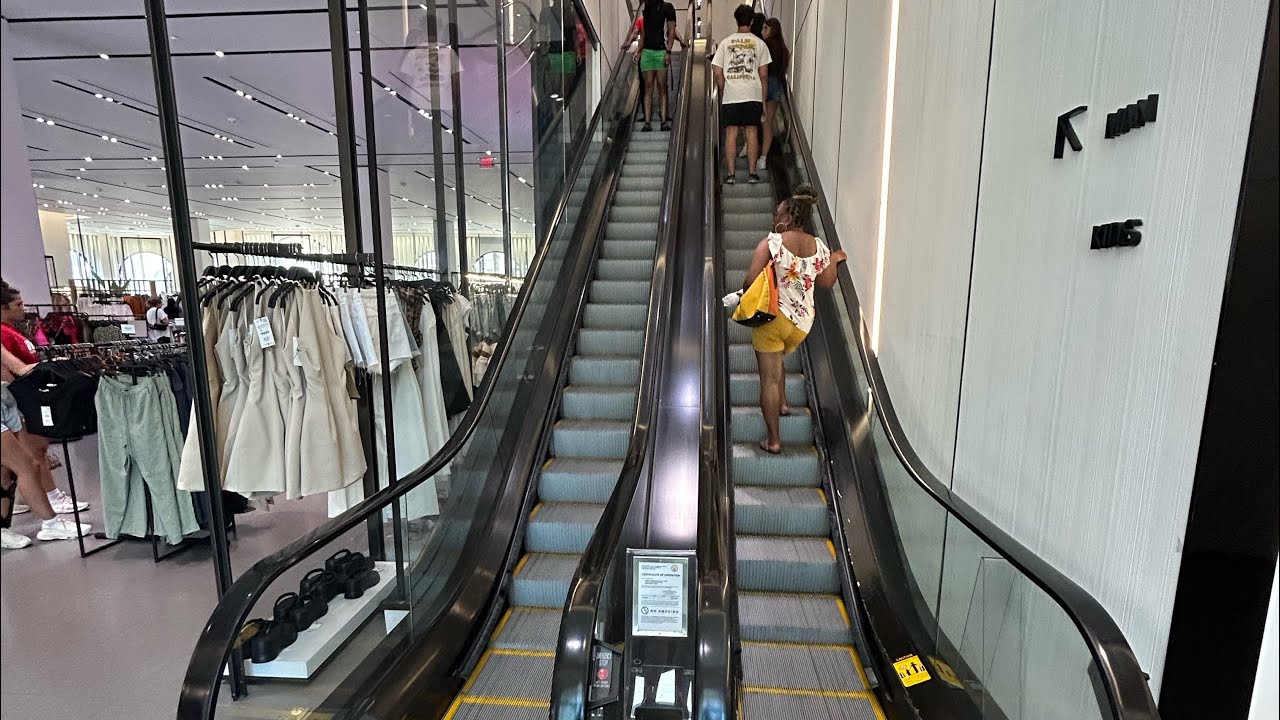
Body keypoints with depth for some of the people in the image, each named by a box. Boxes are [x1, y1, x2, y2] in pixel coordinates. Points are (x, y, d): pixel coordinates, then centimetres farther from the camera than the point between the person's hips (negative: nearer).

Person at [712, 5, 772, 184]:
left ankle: (731, 173, 1)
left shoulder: (725, 42, 4)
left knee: (731, 133, 3)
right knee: (751, 132, 4)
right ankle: (752, 173, 4)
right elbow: (763, 74, 4)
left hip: (731, 96, 0)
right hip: (753, 95, 0)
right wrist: (763, 100, 11)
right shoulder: (759, 43, 5)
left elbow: (718, 73, 1)